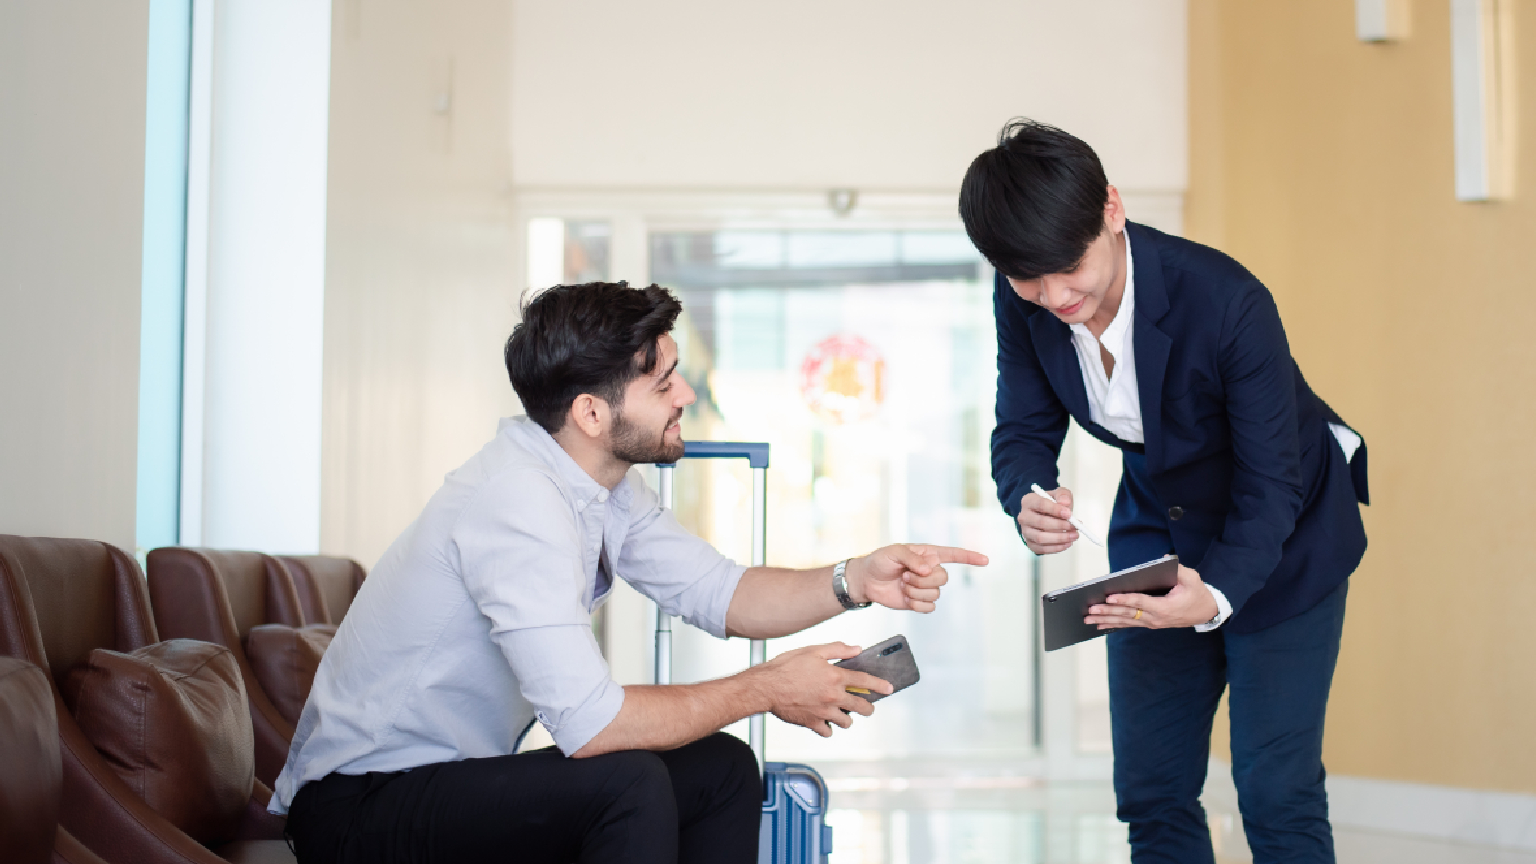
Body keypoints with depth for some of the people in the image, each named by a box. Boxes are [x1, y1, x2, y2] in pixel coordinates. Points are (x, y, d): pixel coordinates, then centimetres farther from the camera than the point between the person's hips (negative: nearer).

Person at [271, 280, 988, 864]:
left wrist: (855, 582, -9)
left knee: (723, 770, 3)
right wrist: (766, 690, -20)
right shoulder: (518, 505, -28)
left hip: (465, 775, 9)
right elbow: (589, 723, -31)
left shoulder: (605, 484, 2)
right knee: (629, 783, -29)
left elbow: (717, 593, 8)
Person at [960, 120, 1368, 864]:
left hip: (1277, 540, -5)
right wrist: (1028, 500, -33)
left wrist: (1216, 595, -45)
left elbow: (1270, 482, -27)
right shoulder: (1022, 304, -18)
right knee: (1151, 793, 8)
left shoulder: (1228, 303, -33)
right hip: (1155, 530, 5)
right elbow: (1022, 430, -8)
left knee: (1276, 795, -8)